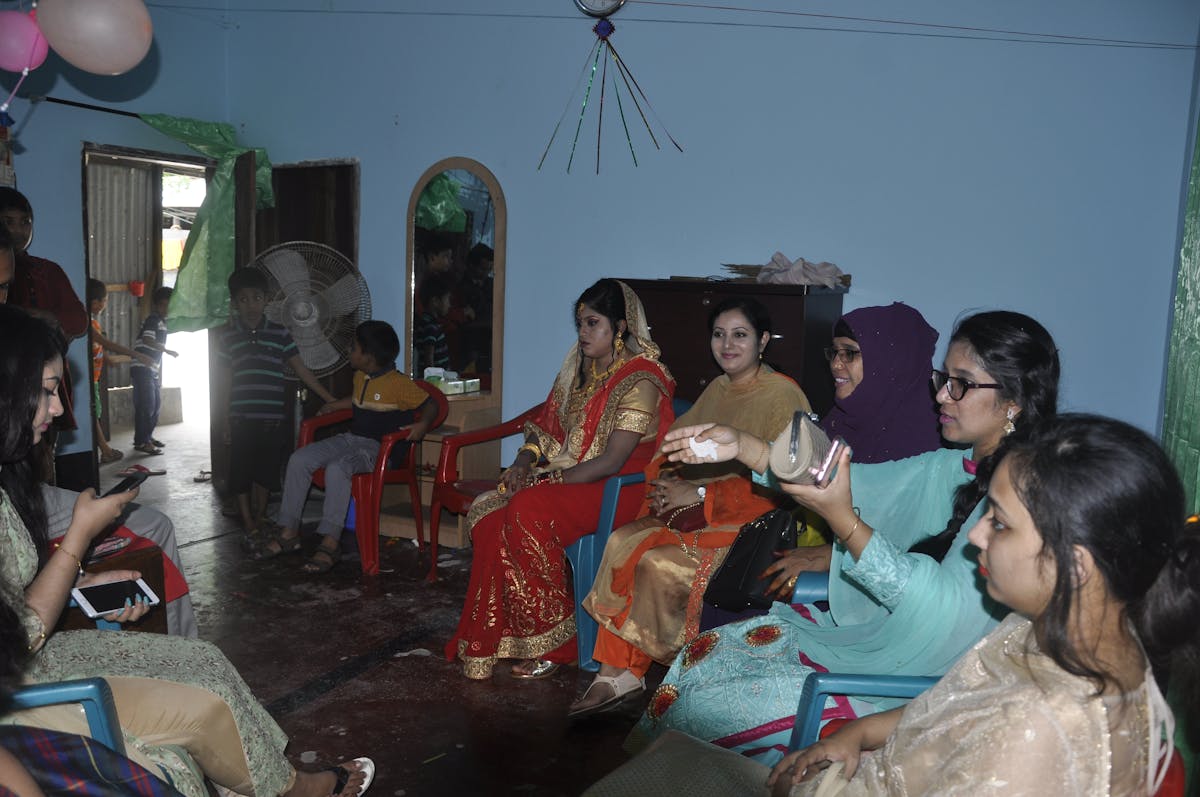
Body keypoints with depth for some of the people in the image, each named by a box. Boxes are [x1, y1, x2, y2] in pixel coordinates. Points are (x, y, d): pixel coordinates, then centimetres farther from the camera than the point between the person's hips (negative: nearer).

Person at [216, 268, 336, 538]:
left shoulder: (280, 333, 3)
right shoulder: (227, 336, 4)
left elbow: (301, 369, 5)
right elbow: (225, 379, 8)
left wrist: (330, 399, 2)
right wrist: (225, 418, 8)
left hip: (271, 419, 0)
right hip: (241, 418, 0)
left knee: (266, 471, 7)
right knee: (241, 470, 5)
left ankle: (260, 514, 29)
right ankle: (248, 521, 21)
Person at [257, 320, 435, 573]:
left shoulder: (399, 384, -12)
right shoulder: (360, 377, 13)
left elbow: (430, 405, -9)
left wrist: (423, 424, -27)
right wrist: (333, 406, 31)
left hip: (380, 448, -8)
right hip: (350, 439, 8)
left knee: (336, 468, -36)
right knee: (299, 459, -9)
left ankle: (330, 543, -30)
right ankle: (289, 533, -3)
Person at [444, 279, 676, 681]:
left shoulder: (640, 381, -13)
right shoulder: (580, 367, 12)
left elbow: (611, 462, -19)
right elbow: (547, 425, 16)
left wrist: (549, 480, -19)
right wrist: (523, 464, -4)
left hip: (616, 489, -7)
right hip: (564, 474, 7)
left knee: (527, 512, -32)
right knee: (488, 511, -19)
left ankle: (552, 645, -16)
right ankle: (493, 638, -11)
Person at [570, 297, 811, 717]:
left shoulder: (783, 396, -10)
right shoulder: (717, 389, 14)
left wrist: (699, 493, -20)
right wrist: (666, 482, -5)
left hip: (753, 522, -7)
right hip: (700, 512, 7)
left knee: (658, 561, -26)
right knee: (622, 542, -17)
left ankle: (625, 672, -3)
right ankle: (617, 672, -11)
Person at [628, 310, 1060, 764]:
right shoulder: (956, 468, 4)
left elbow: (948, 611, -29)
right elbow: (858, 481, 3)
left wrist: (843, 521, -37)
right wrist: (742, 447, -7)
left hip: (910, 679, -8)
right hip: (871, 632, 8)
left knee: (696, 709, -11)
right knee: (702, 653, 5)